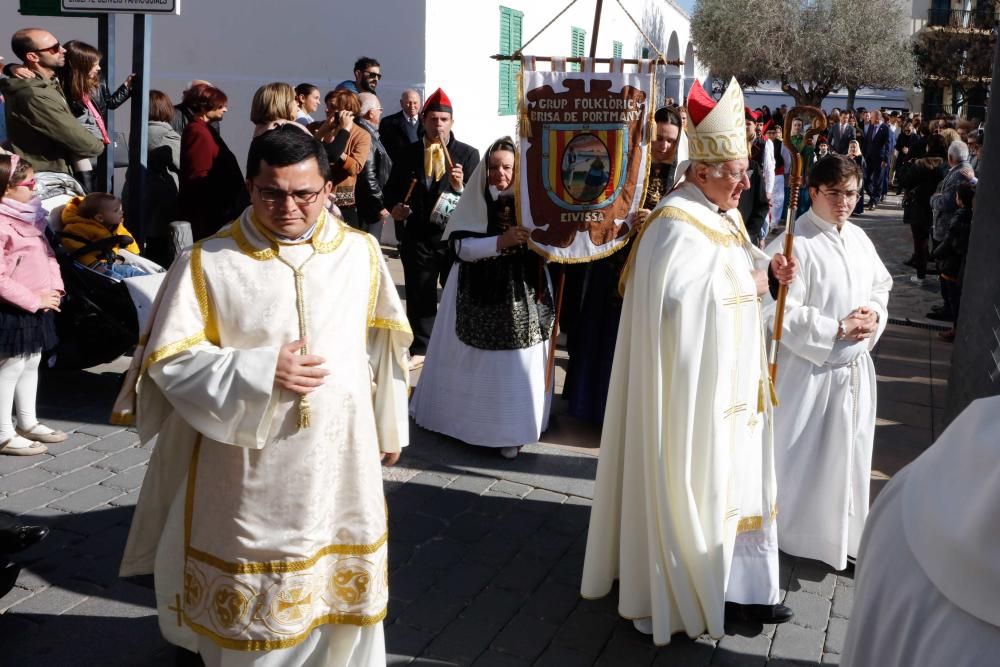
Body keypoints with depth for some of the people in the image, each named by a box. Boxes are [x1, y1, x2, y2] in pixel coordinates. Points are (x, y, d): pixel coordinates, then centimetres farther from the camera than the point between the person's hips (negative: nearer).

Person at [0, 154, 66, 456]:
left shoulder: (28, 215, 9)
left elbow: (46, 254, 16)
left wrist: (54, 288, 2)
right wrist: (36, 300, -20)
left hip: (37, 307, 9)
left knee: (31, 363, 18)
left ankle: (28, 423, 32)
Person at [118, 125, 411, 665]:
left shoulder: (361, 253, 1)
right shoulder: (208, 262, -9)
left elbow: (382, 345, 10)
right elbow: (169, 359, -9)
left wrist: (390, 423, 14)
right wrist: (261, 372, -19)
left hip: (342, 459, 3)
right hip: (249, 467, -2)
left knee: (340, 593, 15)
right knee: (253, 605, 11)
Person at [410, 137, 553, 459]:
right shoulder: (475, 200, -3)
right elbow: (461, 247, -12)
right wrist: (501, 242, -24)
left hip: (523, 292, 1)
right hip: (480, 293, -1)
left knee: (518, 363, 2)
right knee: (479, 363, 7)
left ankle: (511, 429, 11)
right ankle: (471, 420, 22)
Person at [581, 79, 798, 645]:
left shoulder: (723, 215, 10)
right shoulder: (677, 225, -20)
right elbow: (681, 296, -30)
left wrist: (768, 266, -1)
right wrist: (747, 285, -19)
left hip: (729, 382, 10)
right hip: (692, 388, -10)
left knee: (733, 481, 15)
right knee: (688, 486, 2)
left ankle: (735, 587, 27)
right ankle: (672, 593, 18)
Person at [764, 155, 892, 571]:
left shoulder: (859, 239, 6)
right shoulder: (793, 244, -18)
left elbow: (881, 287, 17)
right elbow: (780, 313, -21)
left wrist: (874, 317, -4)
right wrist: (837, 329, -19)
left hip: (855, 367, 7)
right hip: (809, 369, -7)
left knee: (849, 453, 16)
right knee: (803, 455, 5)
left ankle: (845, 533, 33)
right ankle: (794, 535, 23)